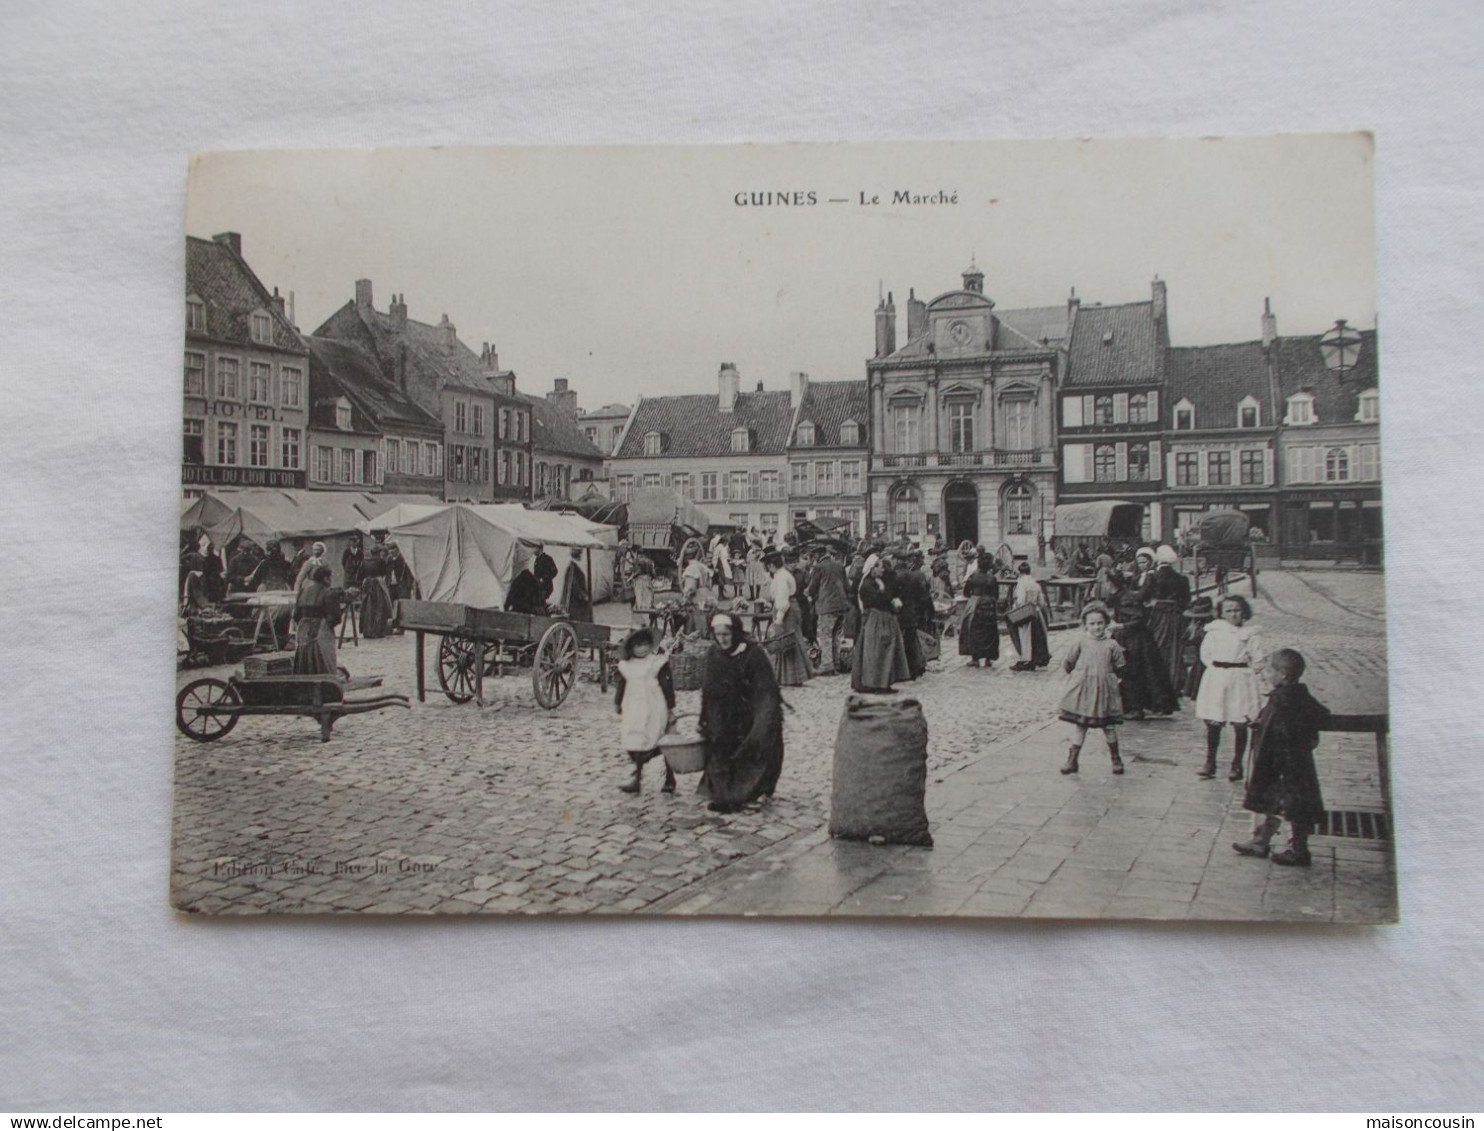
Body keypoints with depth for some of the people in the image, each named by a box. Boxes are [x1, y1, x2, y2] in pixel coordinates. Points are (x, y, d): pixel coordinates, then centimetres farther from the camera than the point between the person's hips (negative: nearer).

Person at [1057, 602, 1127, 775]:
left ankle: (1115, 759, 24)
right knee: (1079, 724, 4)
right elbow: (1067, 662, 4)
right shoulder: (1080, 642, -3)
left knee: (1108, 725, 8)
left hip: (1104, 689, 1)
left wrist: (1106, 676, 11)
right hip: (1082, 690, 0)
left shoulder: (1111, 644, -1)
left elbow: (1119, 666, 11)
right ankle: (1072, 760, 10)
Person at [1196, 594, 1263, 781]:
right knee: (1212, 724, 5)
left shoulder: (1249, 634, -2)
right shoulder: (1214, 631, 4)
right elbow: (1205, 655, 9)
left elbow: (1258, 660, -1)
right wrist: (1217, 668, 0)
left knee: (1240, 725, 1)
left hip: (1240, 681, -2)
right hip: (1215, 681, 2)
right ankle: (1210, 762, 16)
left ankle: (1237, 765, 12)